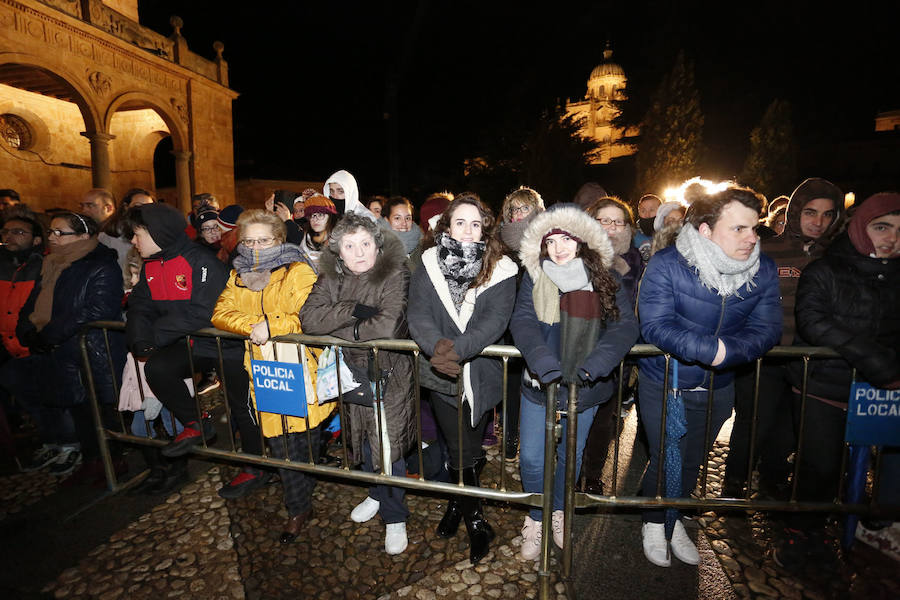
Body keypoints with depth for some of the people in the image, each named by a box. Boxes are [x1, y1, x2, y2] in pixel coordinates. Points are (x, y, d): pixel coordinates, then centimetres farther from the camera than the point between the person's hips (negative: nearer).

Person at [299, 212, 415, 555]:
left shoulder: (394, 274, -16)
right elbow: (309, 318, -13)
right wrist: (352, 311, -25)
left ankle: (394, 518, 22)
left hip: (388, 372, -5)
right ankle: (378, 495, 45)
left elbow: (387, 326, -27)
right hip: (352, 370, 5)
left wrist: (342, 329, -12)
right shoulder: (331, 277, 0)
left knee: (388, 444, -1)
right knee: (363, 440, 19)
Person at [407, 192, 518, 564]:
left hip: (481, 373, 0)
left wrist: (460, 348, -33)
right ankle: (475, 521, 36)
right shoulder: (429, 264, -3)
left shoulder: (500, 268, -7)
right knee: (463, 452, 9)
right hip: (442, 372, 1)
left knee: (467, 447, 13)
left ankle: (458, 503, 43)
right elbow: (417, 314, -12)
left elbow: (496, 320, -18)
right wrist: (436, 344, -31)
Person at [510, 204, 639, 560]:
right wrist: (545, 365, -32)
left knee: (571, 456, 18)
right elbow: (522, 322, -17)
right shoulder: (534, 278, -5)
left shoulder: (606, 280, -4)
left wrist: (595, 364, -27)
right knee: (532, 457, 3)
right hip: (539, 384, -1)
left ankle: (559, 511, 46)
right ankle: (537, 518, 31)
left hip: (584, 387, 1)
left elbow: (625, 326, -12)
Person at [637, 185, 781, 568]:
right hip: (664, 383, -4)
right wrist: (712, 349, -37)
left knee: (693, 462, 21)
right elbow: (655, 325, -29)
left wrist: (729, 351, -32)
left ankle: (675, 521, 46)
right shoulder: (665, 265, -21)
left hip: (718, 387, 4)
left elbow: (767, 329, -13)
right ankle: (653, 524, 34)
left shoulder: (763, 271, -8)